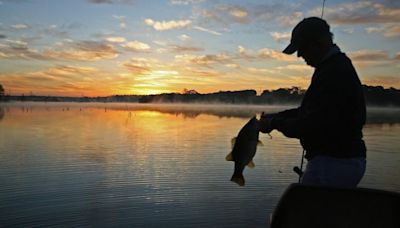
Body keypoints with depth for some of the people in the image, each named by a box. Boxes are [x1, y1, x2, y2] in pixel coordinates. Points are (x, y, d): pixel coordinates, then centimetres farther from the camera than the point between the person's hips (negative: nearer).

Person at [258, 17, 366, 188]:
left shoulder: (333, 72, -21)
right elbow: (312, 110, 19)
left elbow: (313, 124, -24)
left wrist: (275, 123, -11)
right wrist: (276, 117, 10)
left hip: (333, 163, -10)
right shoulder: (340, 65, 15)